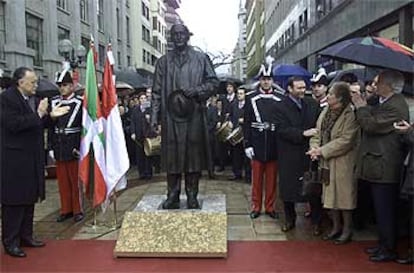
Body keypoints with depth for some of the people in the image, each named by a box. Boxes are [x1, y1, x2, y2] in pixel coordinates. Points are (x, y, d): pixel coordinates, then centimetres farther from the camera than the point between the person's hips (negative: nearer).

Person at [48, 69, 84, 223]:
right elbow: (51, 126, 8)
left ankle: (78, 210, 19)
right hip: (59, 149, 4)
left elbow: (84, 126, -8)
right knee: (62, 181, 12)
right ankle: (66, 210, 25)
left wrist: (79, 147, -13)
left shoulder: (80, 102, -7)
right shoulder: (54, 102, 6)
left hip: (74, 148, -4)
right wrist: (51, 147, 4)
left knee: (75, 181, 6)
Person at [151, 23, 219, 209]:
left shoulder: (201, 58, 10)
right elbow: (157, 91, 9)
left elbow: (213, 82, 7)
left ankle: (192, 196, 12)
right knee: (172, 156, 2)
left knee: (194, 155, 2)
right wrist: (155, 115, 0)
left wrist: (196, 90, -11)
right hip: (171, 115, 1)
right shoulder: (163, 62, 13)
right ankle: (173, 196, 11)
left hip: (194, 115, -1)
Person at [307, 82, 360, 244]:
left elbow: (345, 141, -21)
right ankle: (336, 227, 30)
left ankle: (347, 230, 20)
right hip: (326, 163, 7)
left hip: (343, 163, -7)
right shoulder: (325, 112, 8)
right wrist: (315, 147, -10)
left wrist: (322, 151, -20)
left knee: (344, 196, 4)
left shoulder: (350, 115, -16)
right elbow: (317, 134, 10)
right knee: (330, 195, 15)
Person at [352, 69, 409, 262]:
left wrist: (361, 107, -10)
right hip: (379, 167, 10)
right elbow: (372, 120, 15)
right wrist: (363, 106, 5)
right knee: (381, 210, 19)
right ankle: (383, 244, 32)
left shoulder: (395, 107, -20)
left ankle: (388, 250, 15)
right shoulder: (384, 103, 13)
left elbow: (371, 125, -23)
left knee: (385, 211, 2)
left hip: (385, 169, -10)